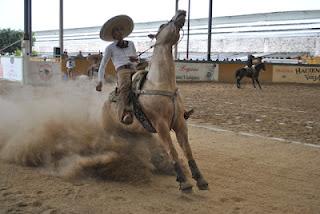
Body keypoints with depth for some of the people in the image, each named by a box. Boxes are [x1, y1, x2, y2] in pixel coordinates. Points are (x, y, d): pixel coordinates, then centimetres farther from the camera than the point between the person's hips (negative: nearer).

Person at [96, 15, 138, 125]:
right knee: (125, 85, -40)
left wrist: (135, 58, 6)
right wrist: (100, 81, 2)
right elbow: (102, 66, 13)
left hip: (134, 70, 5)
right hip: (121, 71, -5)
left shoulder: (131, 44, 23)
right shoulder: (110, 48, 12)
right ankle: (125, 113, -57)